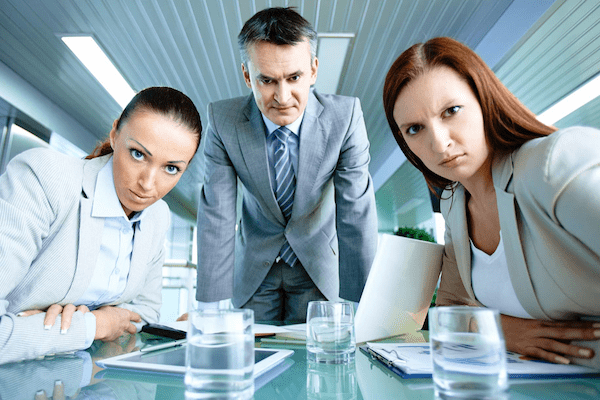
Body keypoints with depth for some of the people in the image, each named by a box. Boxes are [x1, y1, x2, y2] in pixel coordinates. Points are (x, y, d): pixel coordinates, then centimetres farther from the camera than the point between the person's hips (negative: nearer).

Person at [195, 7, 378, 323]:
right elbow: (216, 214, -20)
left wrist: (358, 306, -21)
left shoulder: (345, 116, -23)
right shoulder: (222, 120, -20)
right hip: (255, 264, 1)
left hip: (318, 261, 0)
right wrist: (209, 307, -21)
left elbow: (356, 212, -22)